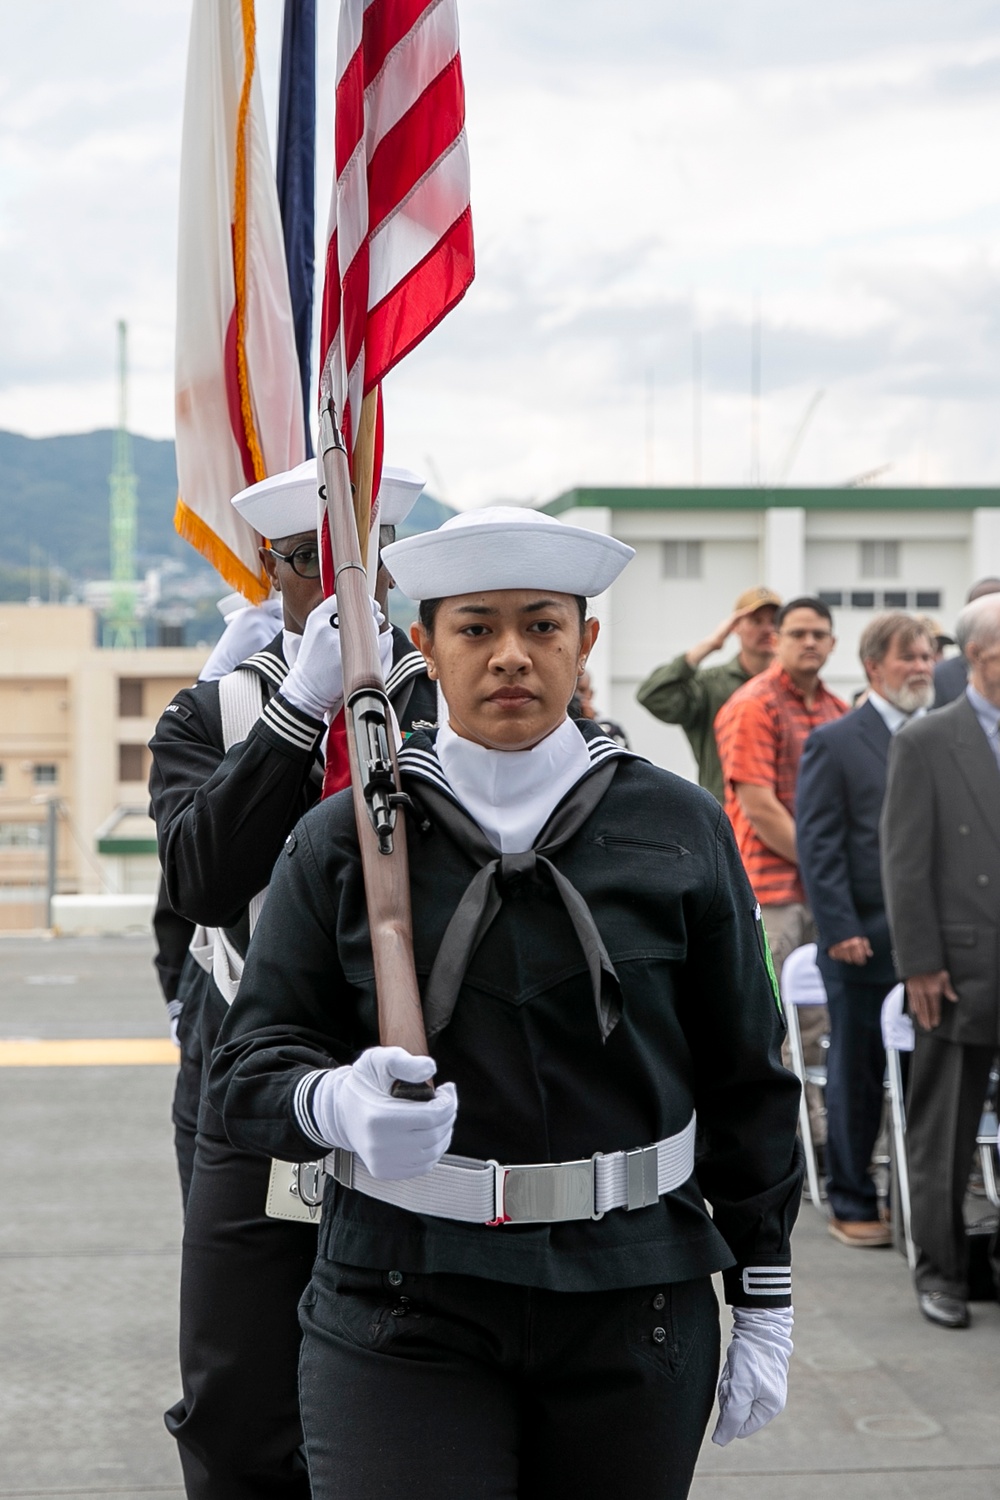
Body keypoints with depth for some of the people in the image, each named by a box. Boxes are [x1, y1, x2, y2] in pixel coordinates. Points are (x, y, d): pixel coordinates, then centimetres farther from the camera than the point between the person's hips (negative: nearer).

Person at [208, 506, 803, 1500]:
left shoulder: (679, 831, 4)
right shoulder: (340, 842, 2)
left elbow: (745, 1080, 8)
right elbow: (253, 1066, -1)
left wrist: (764, 1300, 7)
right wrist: (337, 1104, -24)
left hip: (633, 1307, 1)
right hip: (405, 1310, -1)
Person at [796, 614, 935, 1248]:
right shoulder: (835, 742, -1)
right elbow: (818, 844, -6)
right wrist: (840, 929, -13)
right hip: (865, 944, -4)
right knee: (857, 1076, 5)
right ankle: (853, 1206, 15)